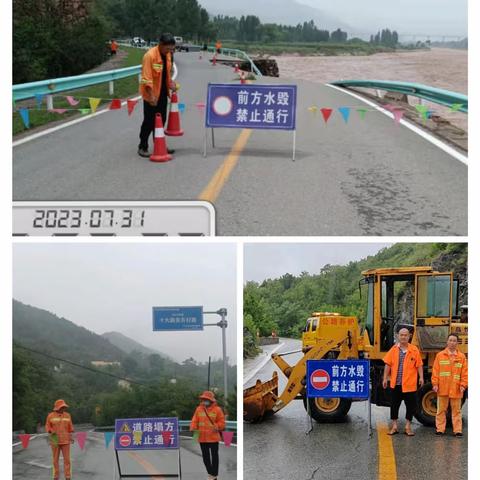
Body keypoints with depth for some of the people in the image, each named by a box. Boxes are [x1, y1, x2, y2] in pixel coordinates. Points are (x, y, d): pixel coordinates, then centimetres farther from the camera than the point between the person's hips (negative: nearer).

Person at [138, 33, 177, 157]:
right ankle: (142, 147, 10)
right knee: (149, 121, -1)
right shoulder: (150, 56, -21)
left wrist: (171, 83, 3)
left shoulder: (168, 55, 3)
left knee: (161, 120, 14)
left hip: (163, 93, 7)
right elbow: (146, 78, -24)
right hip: (151, 94, -7)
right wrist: (151, 95, -27)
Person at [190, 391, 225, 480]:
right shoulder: (199, 409, 5)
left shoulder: (217, 409, -5)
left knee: (214, 456, 5)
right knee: (205, 456, 11)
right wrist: (193, 428, -13)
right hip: (202, 437, 4)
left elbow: (221, 422, -3)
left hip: (213, 437, -4)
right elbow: (195, 421, 3)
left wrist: (216, 427, -20)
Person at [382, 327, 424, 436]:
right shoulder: (393, 349, 4)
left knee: (411, 405, 4)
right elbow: (388, 365, 4)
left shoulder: (414, 350, 0)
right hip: (395, 383, 1)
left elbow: (419, 365, 0)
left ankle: (408, 427, 16)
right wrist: (385, 378, 1)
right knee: (394, 405, 9)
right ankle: (394, 426, 19)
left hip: (409, 384, -1)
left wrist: (421, 377, -8)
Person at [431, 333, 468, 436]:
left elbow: (465, 372, 4)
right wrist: (435, 383, -6)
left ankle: (457, 430, 10)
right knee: (441, 410, 6)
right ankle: (440, 429, 13)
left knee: (456, 410, 5)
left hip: (456, 389, 0)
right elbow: (435, 371, 1)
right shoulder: (440, 355, 4)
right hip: (442, 388, 0)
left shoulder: (462, 357, 7)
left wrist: (463, 385, -5)